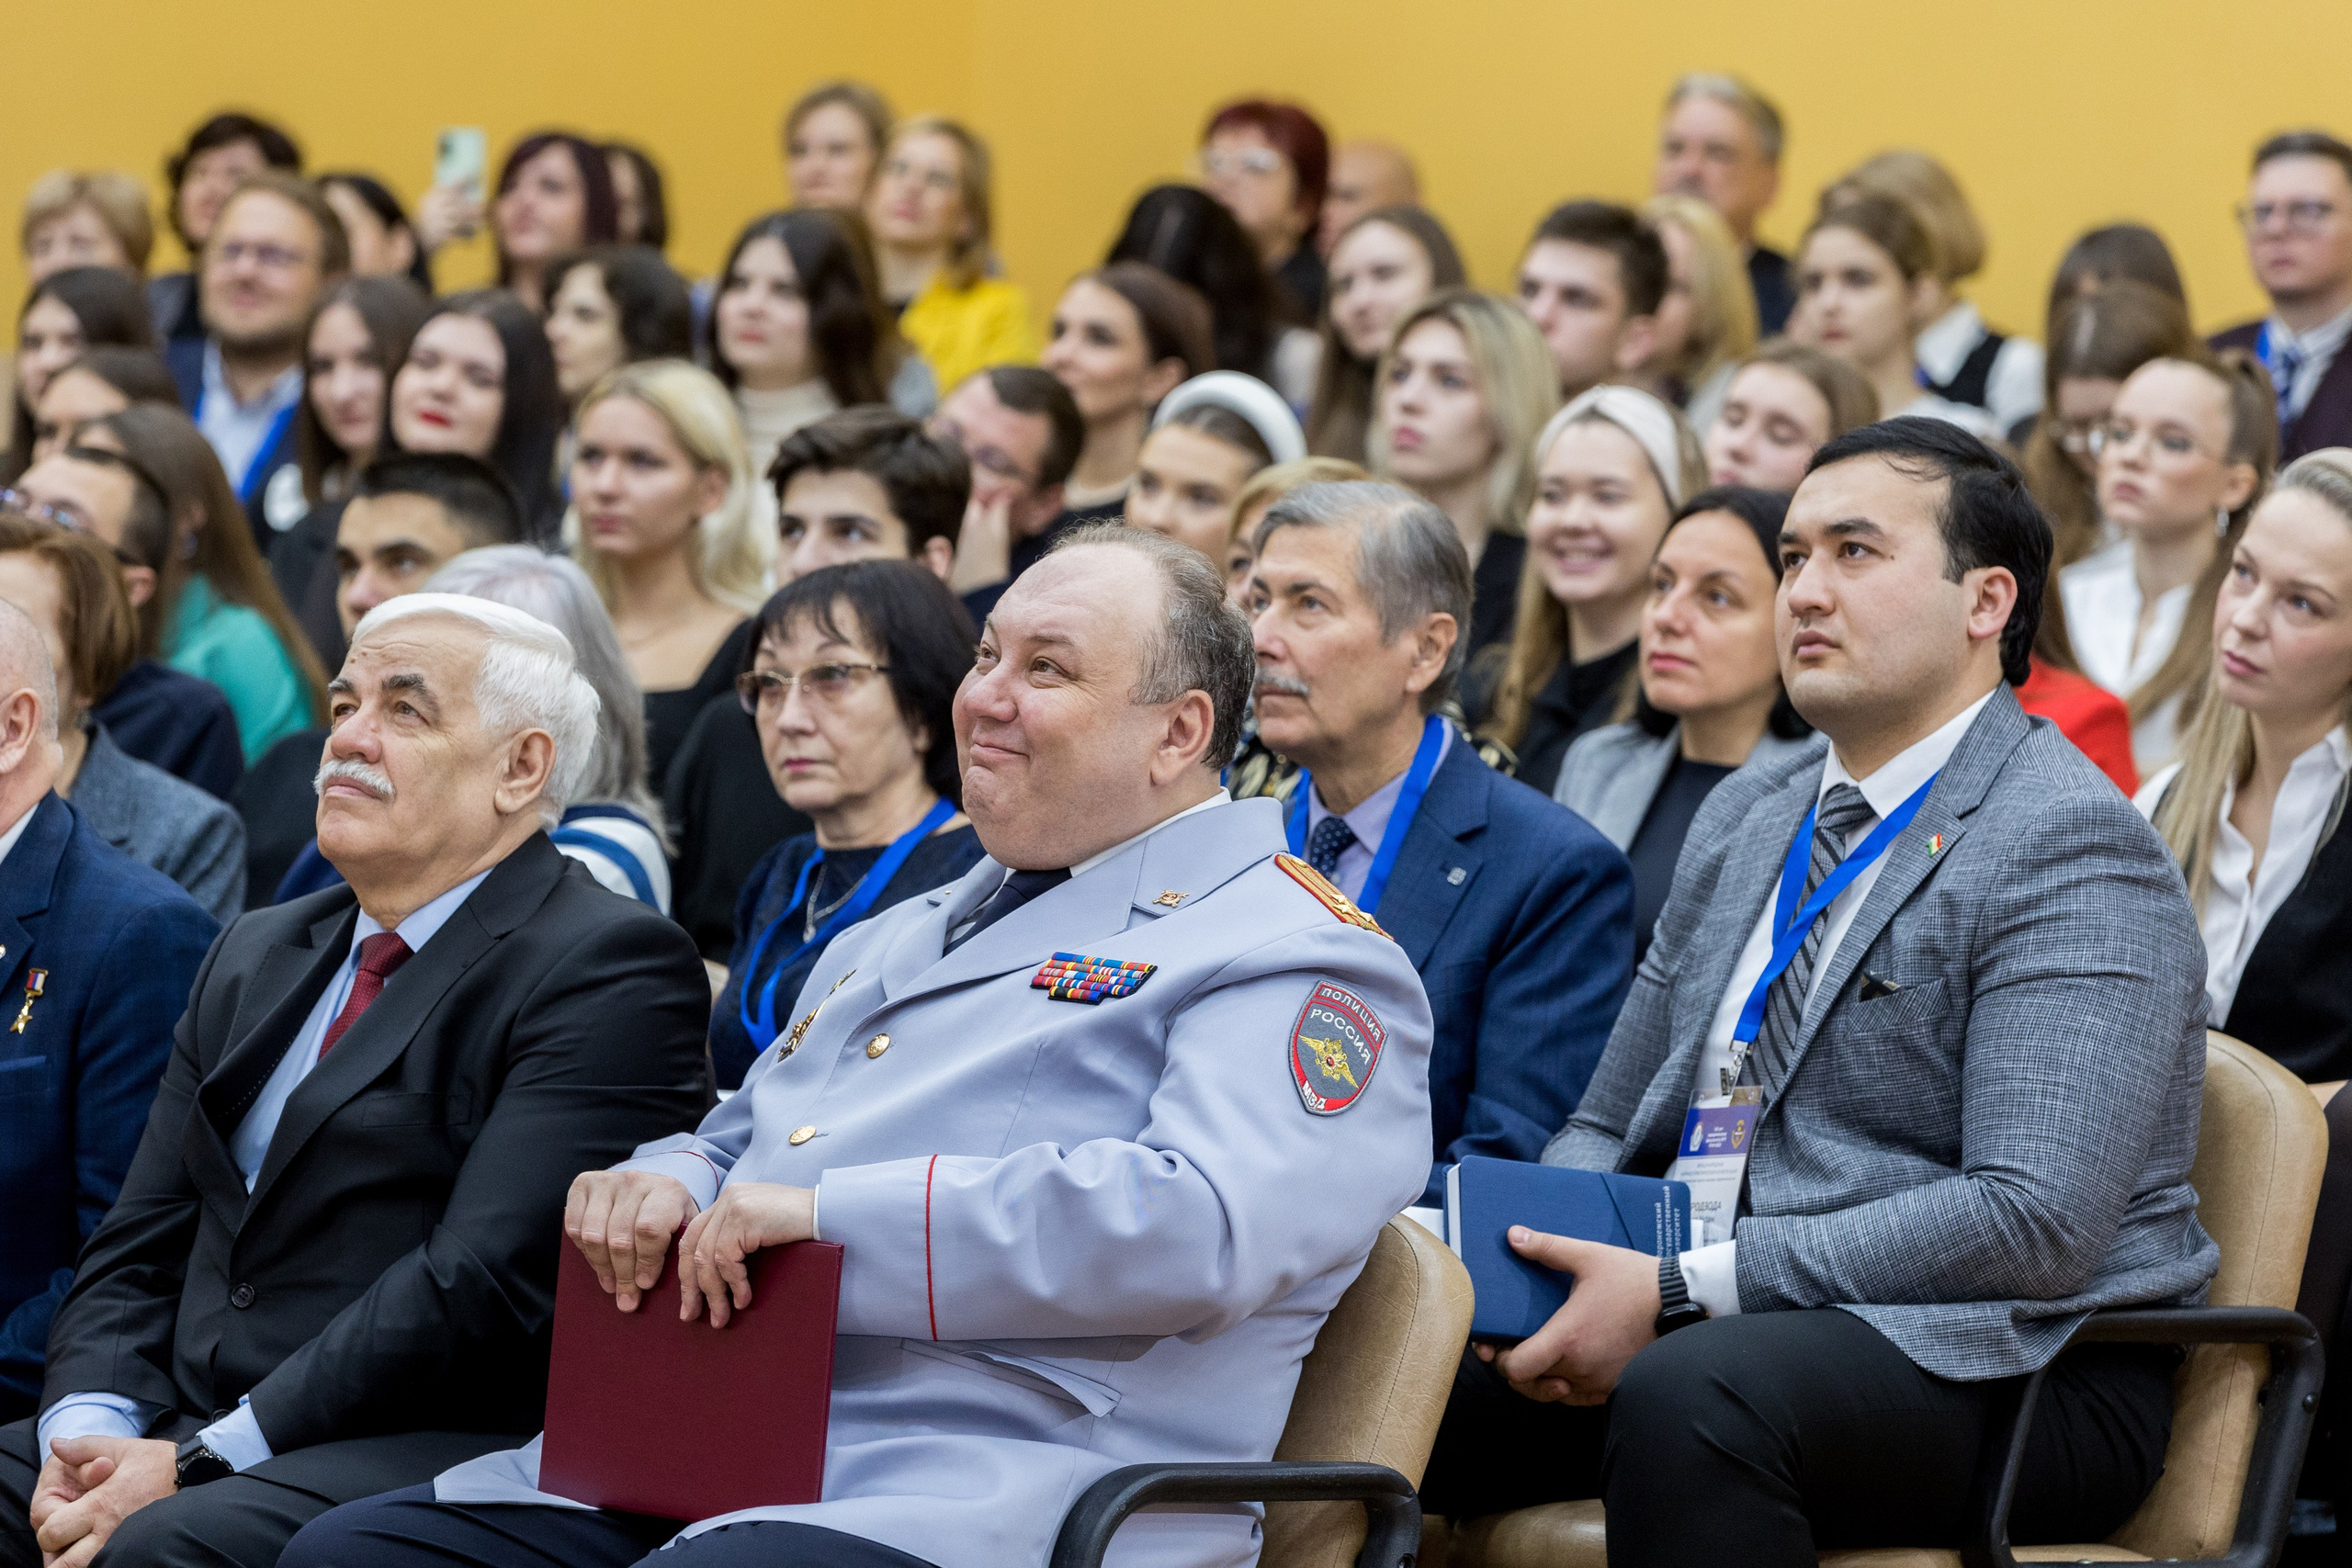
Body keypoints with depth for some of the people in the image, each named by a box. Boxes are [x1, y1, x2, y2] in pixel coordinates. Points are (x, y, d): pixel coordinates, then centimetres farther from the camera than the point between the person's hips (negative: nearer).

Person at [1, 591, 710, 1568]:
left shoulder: (610, 967, -4)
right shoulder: (256, 956, 22)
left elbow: (485, 1282, -15)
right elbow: (135, 1253, 17)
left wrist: (203, 1461, -18)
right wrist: (91, 1425, -5)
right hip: (189, 1433, 7)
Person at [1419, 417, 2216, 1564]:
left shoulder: (2072, 854, -10)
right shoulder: (1741, 820, 17)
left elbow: (2034, 1223, -21)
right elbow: (1608, 1127, 22)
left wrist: (1681, 1292, -22)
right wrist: (1543, 1262, -3)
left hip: (2001, 1364, -7)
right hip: (1709, 1330, 7)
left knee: (1689, 1398, -38)